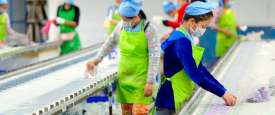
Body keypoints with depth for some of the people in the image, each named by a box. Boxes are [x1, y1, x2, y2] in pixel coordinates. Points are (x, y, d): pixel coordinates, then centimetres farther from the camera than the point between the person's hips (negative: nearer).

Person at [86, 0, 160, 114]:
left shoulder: (148, 29, -13)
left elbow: (154, 57, -12)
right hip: (124, 76, 5)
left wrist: (150, 82, -15)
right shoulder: (122, 25, 1)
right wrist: (97, 59, 12)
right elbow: (111, 42, 18)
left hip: (141, 78, -5)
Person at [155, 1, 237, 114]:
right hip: (168, 101, -10)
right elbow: (196, 76, -25)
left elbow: (200, 69, 10)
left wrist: (223, 91, 5)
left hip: (176, 101, 10)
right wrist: (222, 93, -21)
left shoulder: (183, 38, 10)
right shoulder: (181, 42, -20)